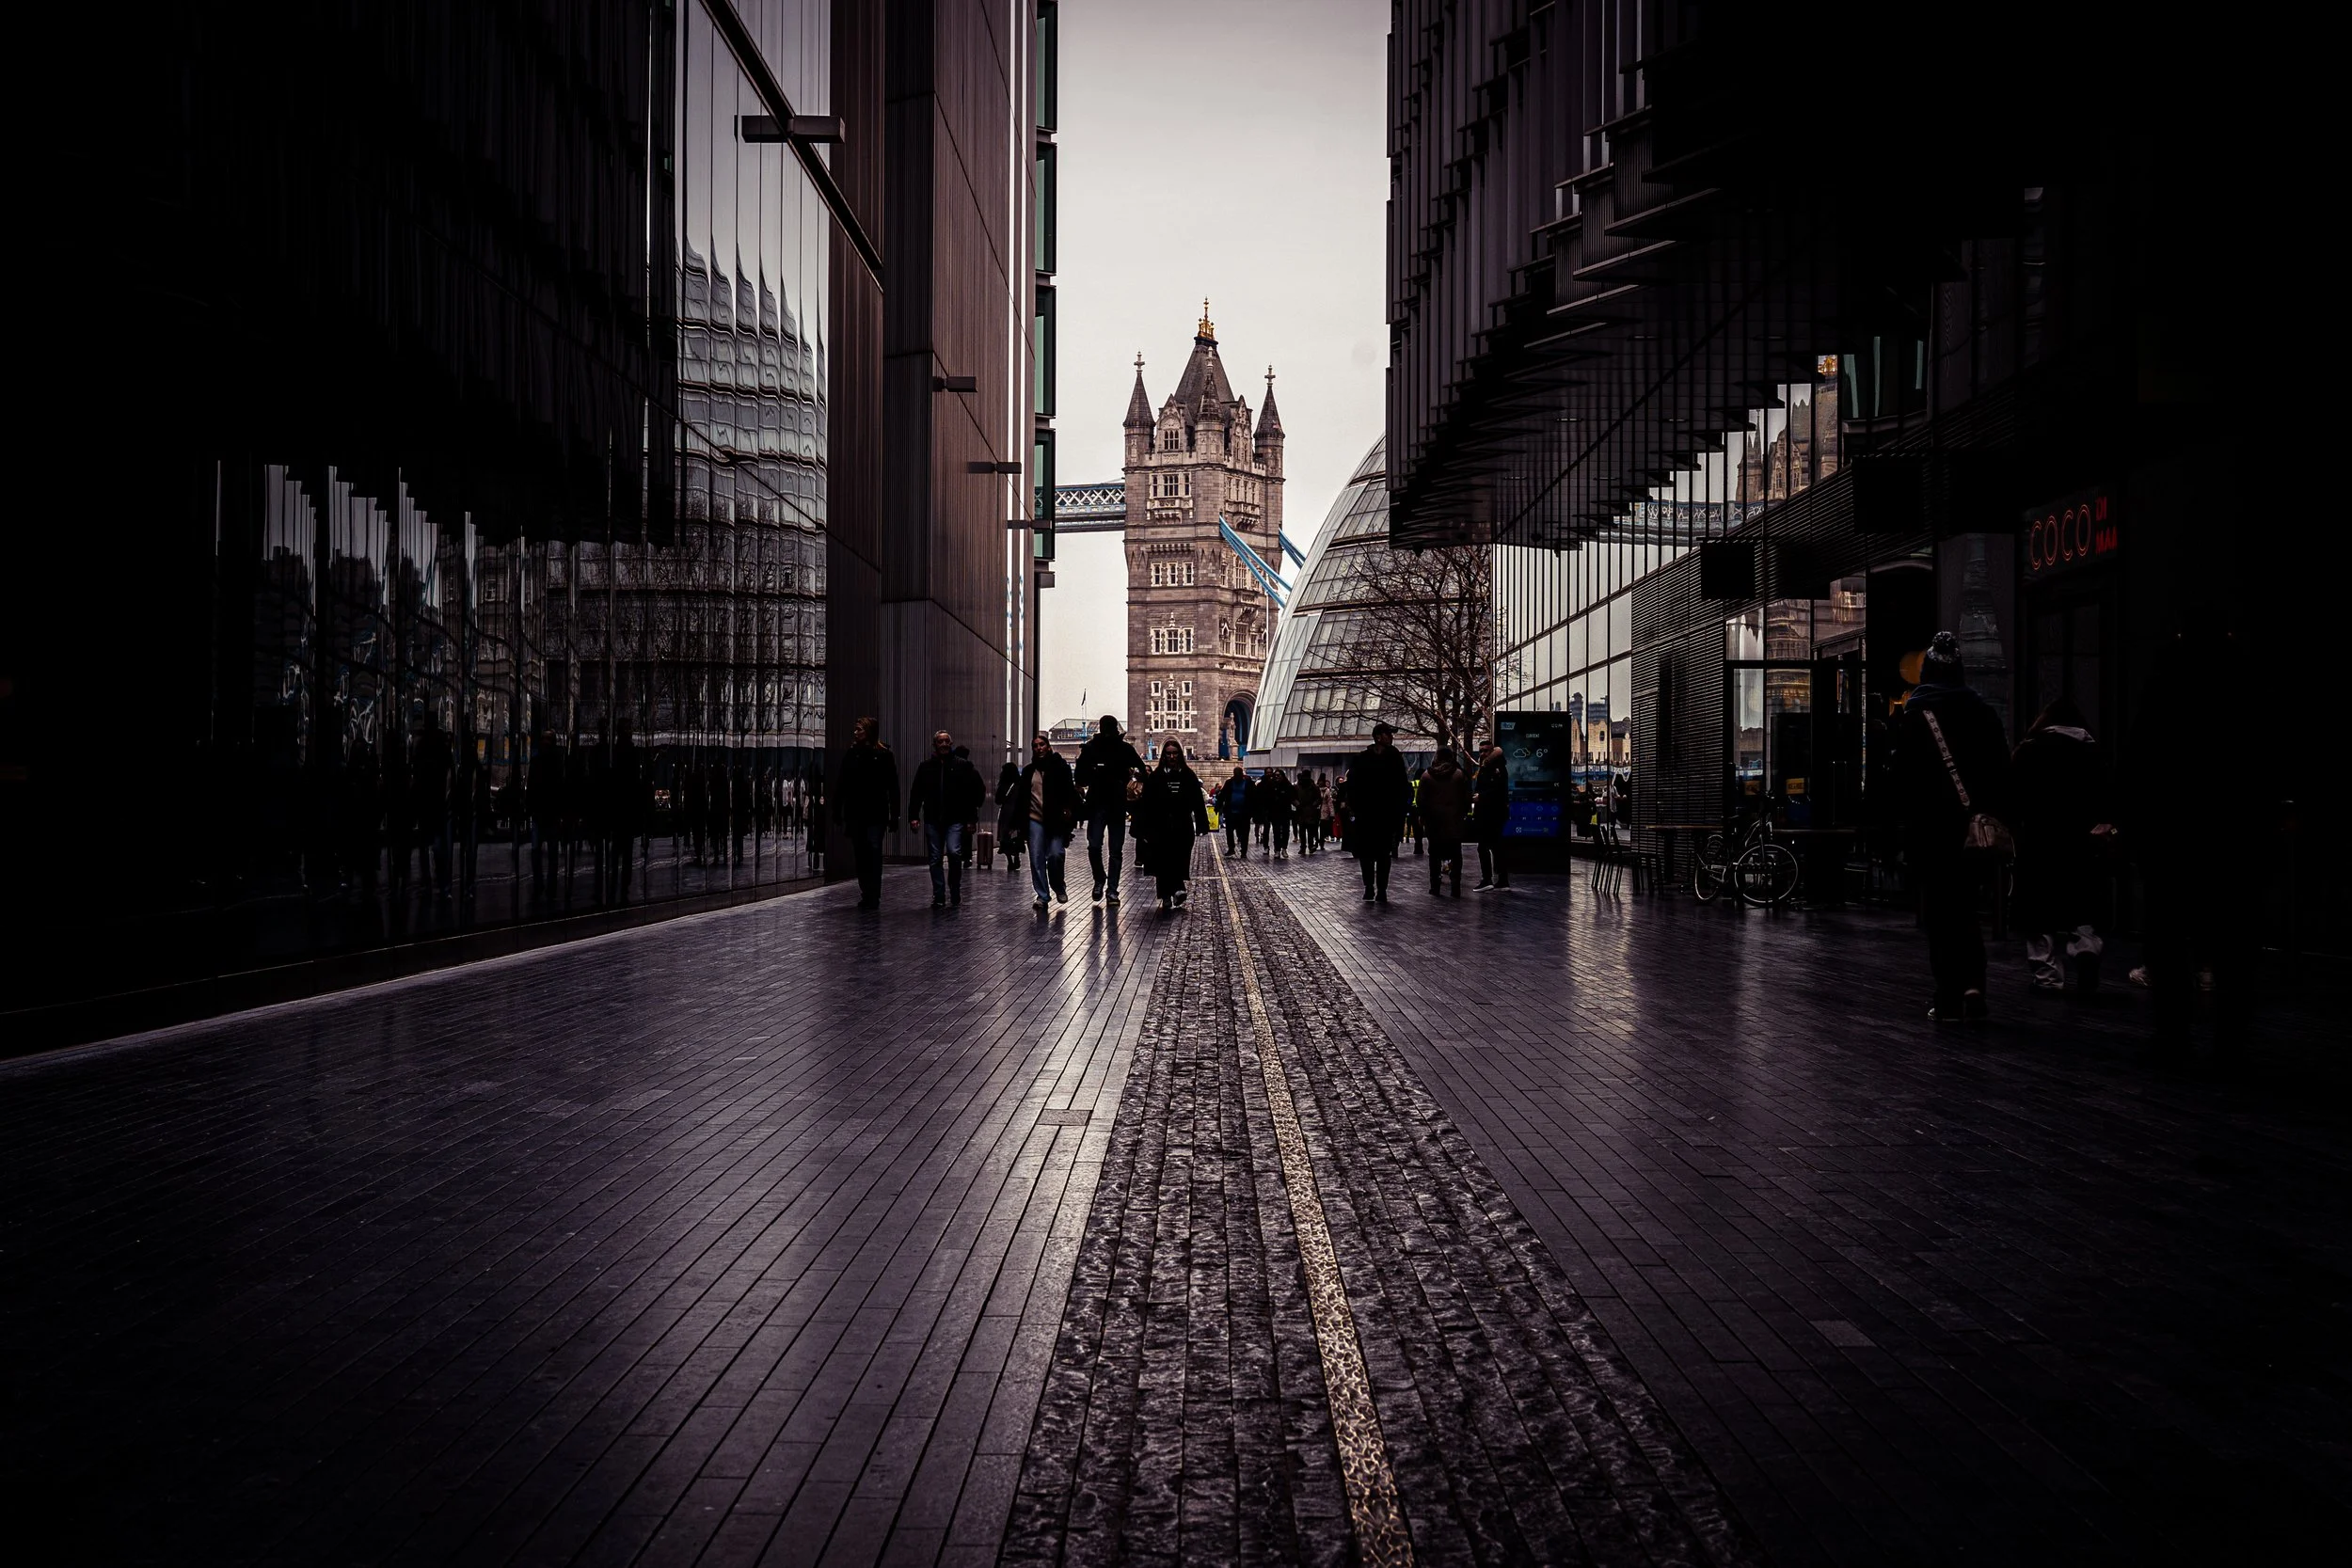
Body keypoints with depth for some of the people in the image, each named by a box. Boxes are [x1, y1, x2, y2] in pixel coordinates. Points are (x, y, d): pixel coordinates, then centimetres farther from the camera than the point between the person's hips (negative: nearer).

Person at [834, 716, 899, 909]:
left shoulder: (884, 756, -2)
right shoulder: (851, 754, 8)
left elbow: (893, 789, -3)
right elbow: (841, 785, 10)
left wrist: (894, 816, -7)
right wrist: (837, 811, 4)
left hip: (876, 815, -4)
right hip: (855, 814, 4)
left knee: (873, 855, -4)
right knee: (860, 856, 7)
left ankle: (873, 897, -1)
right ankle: (866, 895, 15)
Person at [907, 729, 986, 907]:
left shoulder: (963, 766, 2)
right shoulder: (926, 766, 8)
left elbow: (977, 792, 3)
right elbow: (916, 793, 10)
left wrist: (971, 818, -2)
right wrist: (913, 816, 0)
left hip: (955, 820, -3)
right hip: (932, 820, 3)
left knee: (954, 852, -18)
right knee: (935, 859, 4)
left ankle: (955, 891, 2)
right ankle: (939, 897, 11)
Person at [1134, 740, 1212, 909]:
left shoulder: (1188, 776, 4)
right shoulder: (1155, 776, 1)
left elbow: (1198, 802, 4)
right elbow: (1146, 804, -1)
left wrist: (1201, 825, 0)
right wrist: (1145, 828, -6)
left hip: (1183, 827, 0)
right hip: (1160, 828, 0)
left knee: (1180, 861, -5)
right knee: (1163, 863, 2)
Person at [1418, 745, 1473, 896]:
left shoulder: (1426, 775, 0)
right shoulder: (1459, 774, -1)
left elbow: (1422, 799, 1)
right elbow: (1466, 797, 0)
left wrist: (1422, 817, 8)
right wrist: (1464, 813, 11)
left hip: (1434, 820, 1)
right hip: (1454, 820, -1)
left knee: (1434, 853, 8)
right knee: (1456, 853, 2)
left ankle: (1434, 885, 6)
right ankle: (1456, 886, -5)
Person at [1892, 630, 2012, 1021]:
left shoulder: (1915, 715, -5)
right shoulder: (1983, 711, 6)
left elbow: (1903, 778, -8)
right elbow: (2002, 772, 6)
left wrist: (1903, 821, -3)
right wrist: (1996, 816, 10)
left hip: (1931, 824, -3)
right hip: (1974, 824, 3)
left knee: (1939, 911, 2)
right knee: (1965, 906, 14)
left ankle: (1949, 997, 0)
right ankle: (1972, 984, -2)